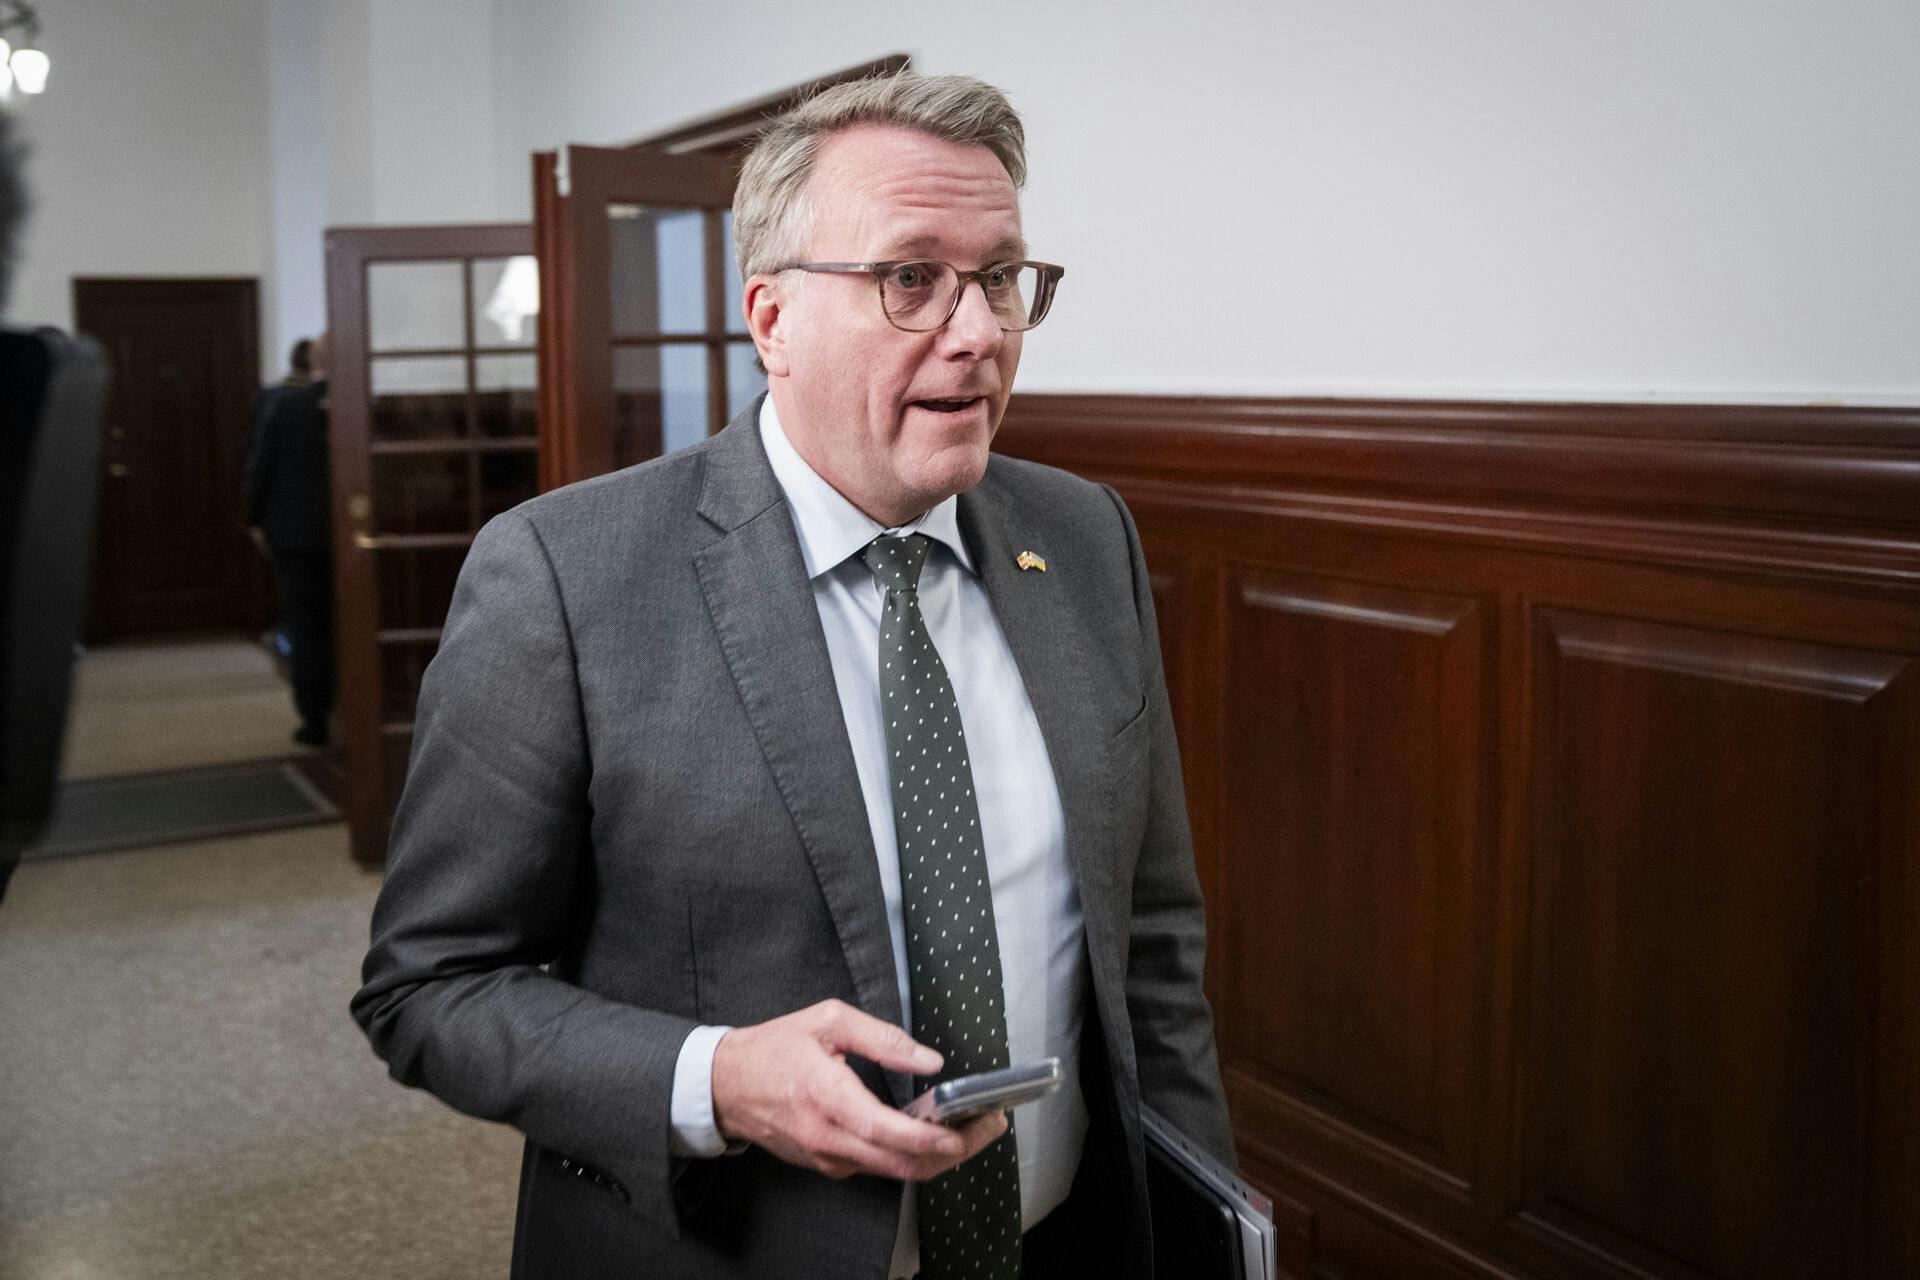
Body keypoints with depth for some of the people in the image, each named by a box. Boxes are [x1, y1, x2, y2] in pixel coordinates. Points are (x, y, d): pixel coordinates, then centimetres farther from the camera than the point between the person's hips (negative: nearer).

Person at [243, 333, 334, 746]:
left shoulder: (280, 402, -7)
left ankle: (314, 720, 8)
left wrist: (256, 520, 7)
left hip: (294, 532, 0)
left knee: (305, 629, 7)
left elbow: (260, 464, -3)